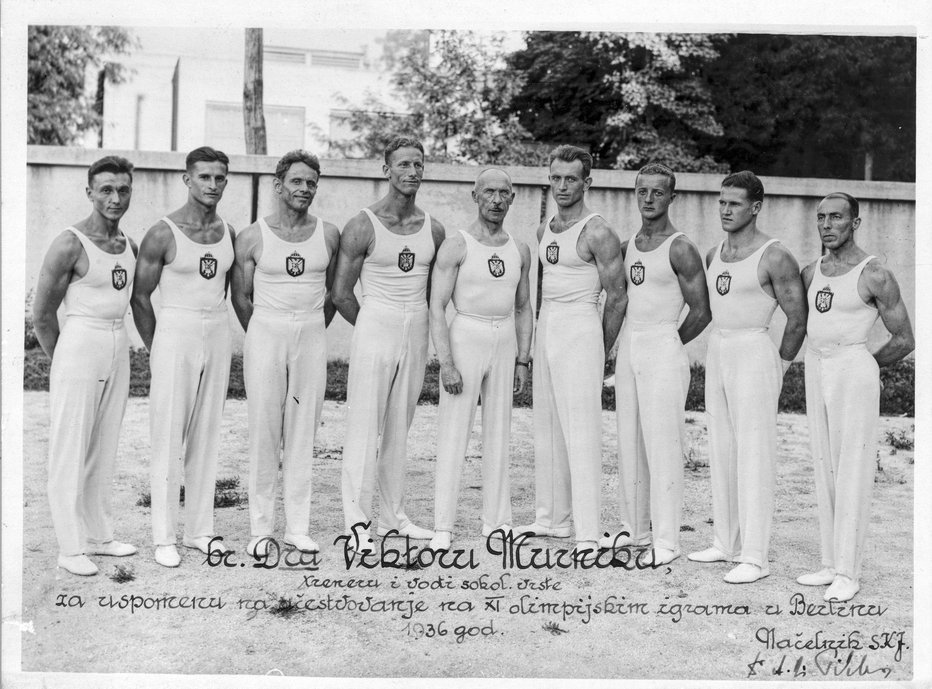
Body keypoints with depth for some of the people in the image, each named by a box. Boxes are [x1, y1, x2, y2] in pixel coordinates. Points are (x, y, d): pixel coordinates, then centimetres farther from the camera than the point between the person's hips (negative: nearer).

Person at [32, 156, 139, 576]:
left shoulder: (130, 246, 9)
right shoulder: (70, 245, -11)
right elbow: (42, 314, -7)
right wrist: (62, 363, 2)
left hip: (119, 349, 7)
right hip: (79, 347, -7)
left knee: (104, 449, 13)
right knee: (70, 451, 0)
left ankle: (98, 536, 22)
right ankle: (71, 548, 6)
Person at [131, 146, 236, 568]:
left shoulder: (228, 233, 7)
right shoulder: (163, 233, -9)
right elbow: (140, 296, -4)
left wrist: (213, 326, 13)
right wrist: (155, 347, 0)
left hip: (218, 335, 5)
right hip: (175, 334, -5)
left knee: (206, 437, 9)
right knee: (168, 438, -2)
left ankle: (199, 529, 18)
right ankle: (164, 538, 5)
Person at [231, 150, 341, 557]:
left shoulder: (328, 235, 5)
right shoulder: (253, 237, -1)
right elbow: (241, 298, 5)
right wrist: (266, 337, 10)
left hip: (312, 337, 2)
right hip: (265, 335, -2)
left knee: (303, 432, 5)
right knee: (264, 432, 0)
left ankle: (297, 527, 12)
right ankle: (261, 528, 8)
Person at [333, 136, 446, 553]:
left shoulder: (434, 230, 8)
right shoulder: (363, 227, -6)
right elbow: (341, 294, -3)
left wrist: (415, 326, 11)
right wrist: (374, 327, 6)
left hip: (417, 335, 5)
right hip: (374, 331, -4)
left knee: (399, 429, 10)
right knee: (365, 427, -4)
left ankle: (393, 517, 18)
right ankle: (356, 521, 0)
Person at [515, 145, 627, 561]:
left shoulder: (597, 233, -10)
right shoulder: (544, 230, 13)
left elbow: (617, 297, -8)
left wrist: (601, 352, -2)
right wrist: (543, 332, 17)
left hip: (580, 330, -8)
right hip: (546, 328, 8)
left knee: (581, 432, -10)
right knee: (546, 430, 11)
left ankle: (588, 535, -9)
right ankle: (552, 519, 21)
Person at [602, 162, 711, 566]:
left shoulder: (680, 249, -9)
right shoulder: (627, 247, 12)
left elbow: (701, 311, -7)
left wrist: (668, 344, 1)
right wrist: (629, 342, 11)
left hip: (663, 353, -7)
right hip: (627, 349, 7)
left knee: (662, 445, -6)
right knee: (629, 444, 10)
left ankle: (666, 539, -2)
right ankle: (635, 528, 19)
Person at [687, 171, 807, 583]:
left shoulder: (774, 257, -11)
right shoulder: (713, 255, 11)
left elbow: (799, 319, -8)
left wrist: (780, 366, -3)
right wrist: (719, 354, 17)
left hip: (754, 354, -8)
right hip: (716, 353, 8)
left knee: (753, 456, -7)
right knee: (721, 453, 11)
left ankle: (754, 557, -4)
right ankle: (726, 543, 20)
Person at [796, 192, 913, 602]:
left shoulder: (874, 275, -9)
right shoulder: (810, 274, 9)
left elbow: (904, 340, -4)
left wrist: (864, 366, 5)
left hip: (854, 371, -6)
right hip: (815, 369, 7)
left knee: (852, 471, -4)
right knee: (824, 470, 9)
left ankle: (848, 573, 0)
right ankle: (831, 564, 16)